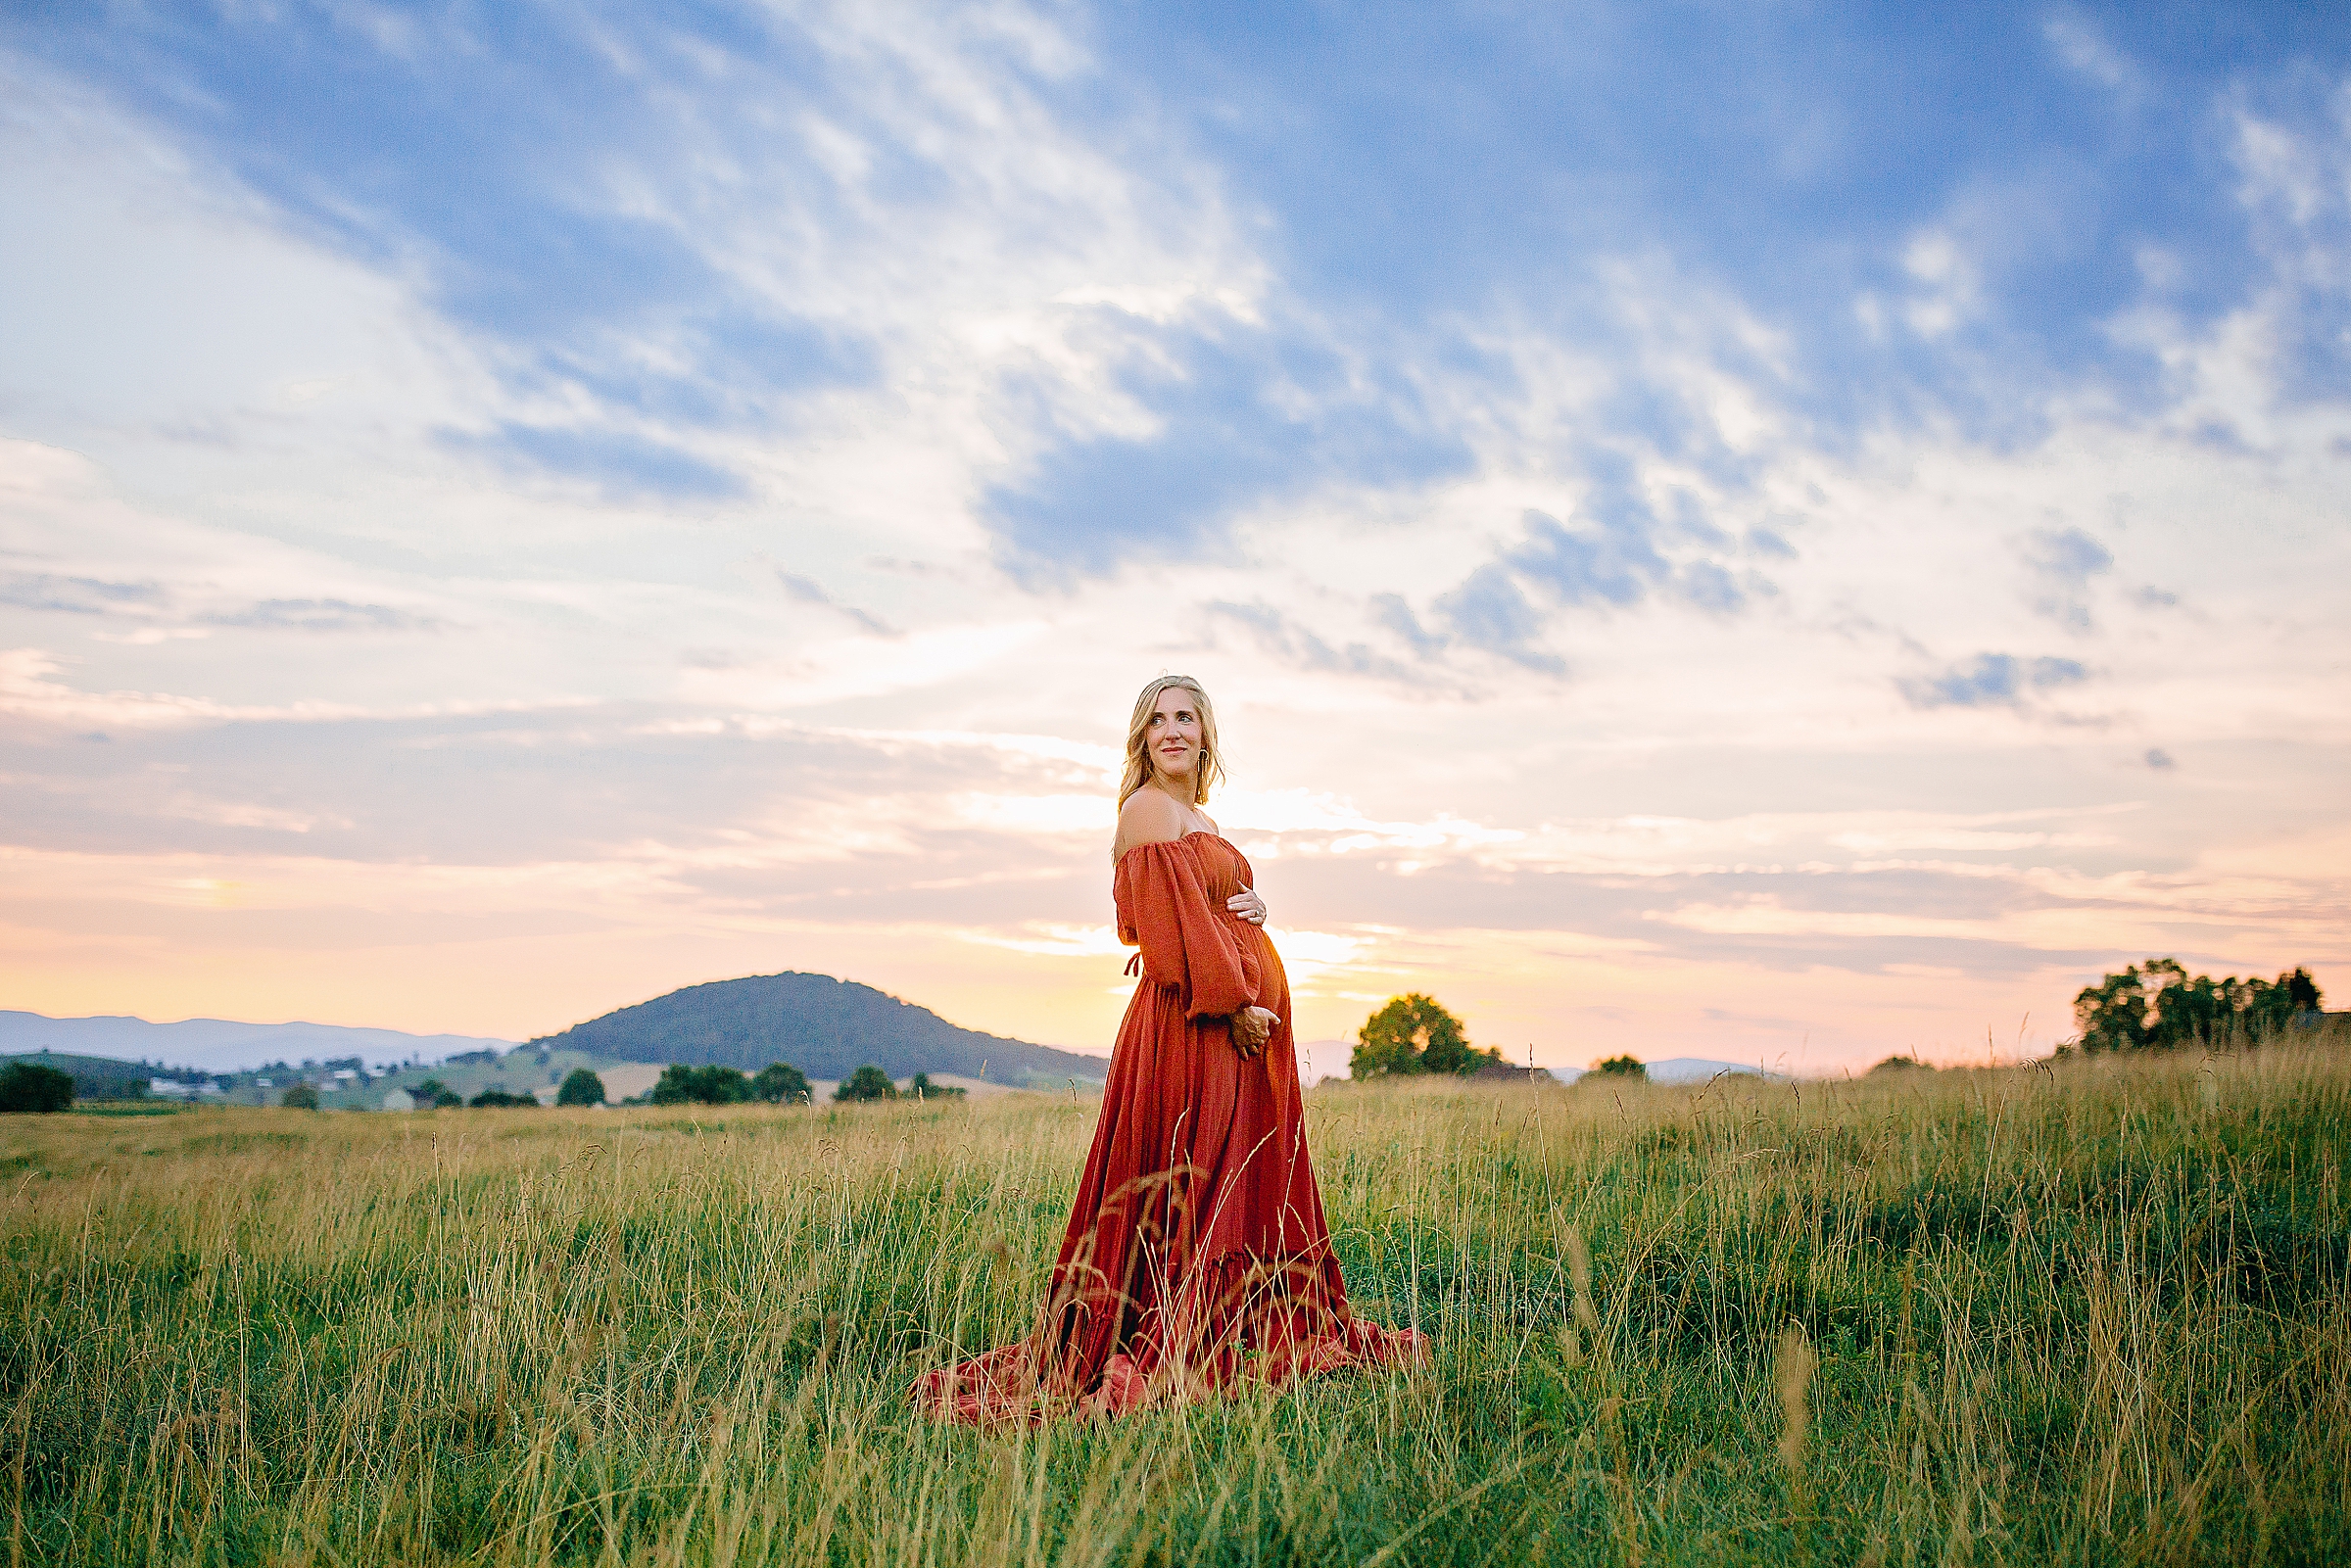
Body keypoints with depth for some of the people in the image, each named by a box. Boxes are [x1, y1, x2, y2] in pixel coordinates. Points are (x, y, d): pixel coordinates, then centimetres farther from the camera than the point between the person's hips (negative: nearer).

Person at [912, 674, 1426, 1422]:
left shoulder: (1200, 821, 21)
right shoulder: (1148, 808, -8)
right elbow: (1178, 922, -16)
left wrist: (1253, 908, -2)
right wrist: (1235, 1003, -18)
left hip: (1238, 1018, 10)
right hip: (1191, 1021, -10)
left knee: (1252, 1181, 13)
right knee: (1193, 1181, -9)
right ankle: (1162, 1356, -5)